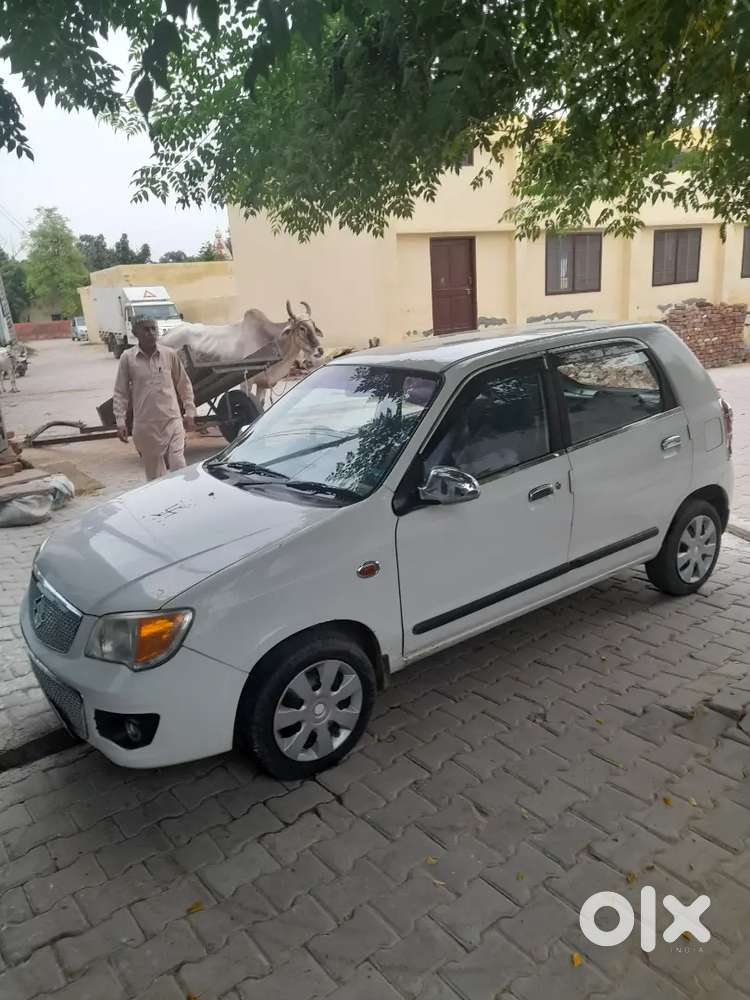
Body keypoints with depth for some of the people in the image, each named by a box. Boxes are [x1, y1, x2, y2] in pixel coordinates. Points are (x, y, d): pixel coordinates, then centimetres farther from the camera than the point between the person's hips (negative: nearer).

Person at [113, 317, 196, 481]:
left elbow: (184, 385, 11)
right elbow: (120, 392, 5)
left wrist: (189, 412, 9)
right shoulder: (127, 358, 0)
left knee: (179, 468, -6)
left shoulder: (170, 354, 3)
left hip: (172, 420, 0)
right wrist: (121, 422, -1)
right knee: (154, 474, 8)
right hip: (145, 426, 0)